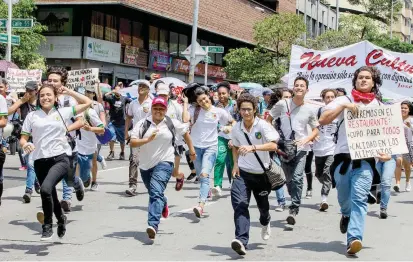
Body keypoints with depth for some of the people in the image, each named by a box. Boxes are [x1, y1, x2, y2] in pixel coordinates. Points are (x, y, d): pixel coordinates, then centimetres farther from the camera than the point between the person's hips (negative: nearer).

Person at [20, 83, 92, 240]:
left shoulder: (63, 112, 8)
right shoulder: (32, 116, 10)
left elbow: (87, 103, 14)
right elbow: (23, 138, 11)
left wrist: (69, 92, 12)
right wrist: (25, 145, -11)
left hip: (60, 158, -3)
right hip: (40, 161, 3)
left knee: (45, 189, -28)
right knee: (50, 195, 13)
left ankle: (47, 226, -11)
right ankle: (61, 219, 44)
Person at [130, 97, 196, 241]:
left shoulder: (172, 124, -1)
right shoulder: (143, 124, -4)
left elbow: (185, 132, 18)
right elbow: (132, 143, -12)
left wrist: (191, 149, 21)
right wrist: (148, 139, -26)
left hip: (164, 163, -3)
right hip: (146, 164, 4)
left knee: (156, 193, -23)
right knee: (154, 193, 24)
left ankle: (153, 225, -35)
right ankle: (163, 204, 60)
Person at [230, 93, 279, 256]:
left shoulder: (263, 125, -14)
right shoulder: (236, 128, -1)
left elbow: (273, 145, -27)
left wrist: (253, 147, -40)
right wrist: (235, 164, 3)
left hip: (261, 173, -1)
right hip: (242, 173, 2)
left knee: (263, 205, 17)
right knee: (240, 204, -19)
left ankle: (265, 223, 54)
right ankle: (241, 241, -27)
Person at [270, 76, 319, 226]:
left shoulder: (309, 110, 2)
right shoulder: (282, 104, -1)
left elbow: (315, 130, 12)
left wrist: (306, 140, -7)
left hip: (301, 149, -1)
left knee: (297, 178, -16)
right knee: (289, 180, 10)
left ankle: (294, 209, -15)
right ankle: (295, 203, 31)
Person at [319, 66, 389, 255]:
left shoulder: (380, 106, 12)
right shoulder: (344, 100, 7)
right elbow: (323, 120, -4)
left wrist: (387, 152, -4)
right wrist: (343, 106, -14)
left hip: (365, 160, -1)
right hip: (343, 157, 1)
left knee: (359, 199, -15)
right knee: (344, 198, 14)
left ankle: (354, 238, -23)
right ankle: (346, 215, 48)